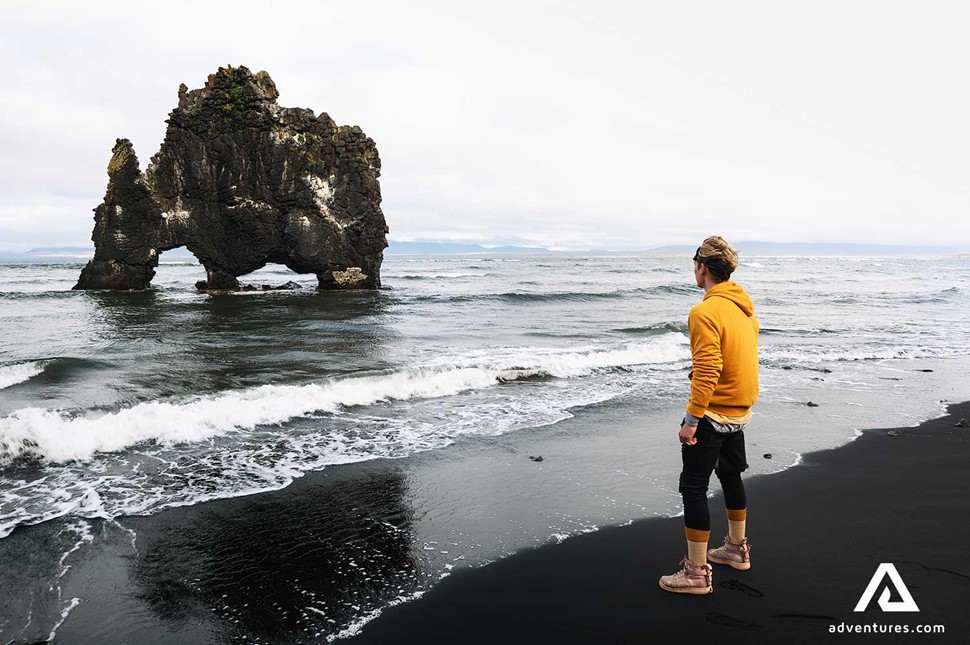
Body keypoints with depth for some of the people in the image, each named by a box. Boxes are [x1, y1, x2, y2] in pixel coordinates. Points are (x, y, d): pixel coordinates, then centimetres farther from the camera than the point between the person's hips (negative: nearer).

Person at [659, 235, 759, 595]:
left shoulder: (705, 312, -21)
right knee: (731, 475, 24)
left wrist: (691, 419, -21)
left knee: (693, 488, 0)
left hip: (712, 414, -9)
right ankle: (737, 549, 40)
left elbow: (707, 372, -25)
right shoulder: (744, 306, 7)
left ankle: (696, 573, 7)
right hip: (740, 411, 9)